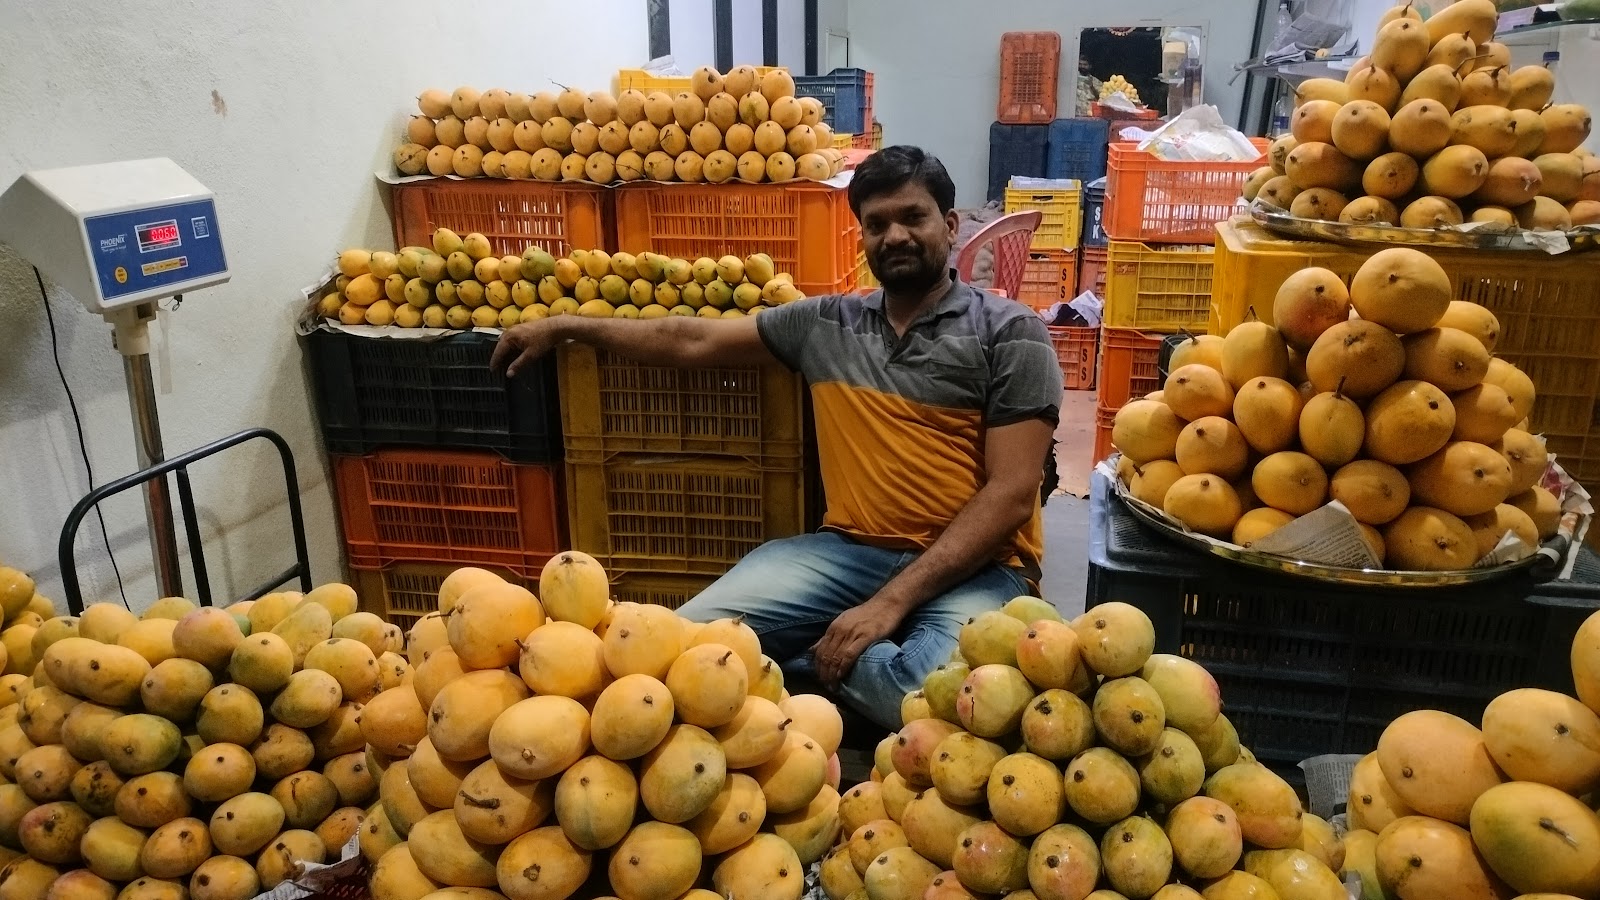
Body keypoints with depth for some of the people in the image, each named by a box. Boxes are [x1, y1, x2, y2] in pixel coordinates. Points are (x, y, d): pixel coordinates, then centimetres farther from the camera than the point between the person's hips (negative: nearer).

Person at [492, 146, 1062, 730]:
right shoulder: (826, 323, 12)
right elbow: (692, 341, 19)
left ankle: (813, 655, -8)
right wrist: (563, 327, 20)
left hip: (973, 565, -2)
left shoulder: (1009, 334, -1)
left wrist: (892, 600, -18)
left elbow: (1010, 495, -9)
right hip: (847, 550, 2)